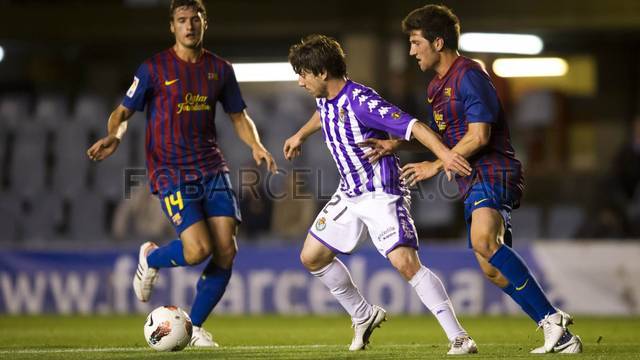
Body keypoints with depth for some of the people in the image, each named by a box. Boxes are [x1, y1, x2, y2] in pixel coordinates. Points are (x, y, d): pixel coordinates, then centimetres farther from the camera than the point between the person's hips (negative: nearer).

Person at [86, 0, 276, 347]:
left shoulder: (220, 69, 8)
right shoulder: (154, 68, -4)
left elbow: (239, 116, 18)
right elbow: (123, 112, 1)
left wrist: (256, 146, -1)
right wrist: (114, 136, -21)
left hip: (212, 168, 5)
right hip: (171, 172, -5)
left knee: (226, 251, -6)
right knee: (198, 249, -20)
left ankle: (195, 326, 13)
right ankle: (151, 258, 15)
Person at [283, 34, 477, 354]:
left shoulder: (361, 102, -26)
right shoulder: (325, 99, 2)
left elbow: (412, 126, -36)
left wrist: (443, 153, -49)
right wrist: (300, 135, 39)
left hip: (382, 194, -9)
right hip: (349, 193, 9)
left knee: (405, 263, -24)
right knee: (312, 257, 13)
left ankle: (458, 337, -20)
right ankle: (364, 316, 31)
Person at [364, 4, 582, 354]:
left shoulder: (468, 75, -12)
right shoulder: (436, 86, 19)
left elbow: (478, 135, -19)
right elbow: (437, 131, 34)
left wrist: (436, 166, -12)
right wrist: (396, 144, 20)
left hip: (494, 173, -10)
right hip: (474, 181, 10)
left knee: (484, 240, -34)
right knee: (492, 269, 5)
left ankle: (552, 318, -31)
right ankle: (560, 336, 10)